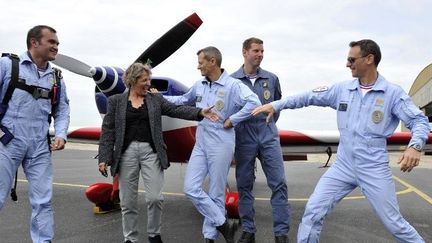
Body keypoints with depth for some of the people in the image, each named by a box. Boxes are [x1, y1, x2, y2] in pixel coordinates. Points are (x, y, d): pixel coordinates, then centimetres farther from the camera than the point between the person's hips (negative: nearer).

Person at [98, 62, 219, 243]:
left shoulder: (156, 99, 9)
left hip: (151, 151, 1)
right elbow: (108, 131, 2)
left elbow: (176, 110, -3)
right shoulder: (116, 101, 5)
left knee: (155, 197, -3)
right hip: (127, 152, 0)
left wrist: (200, 113, -18)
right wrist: (104, 158, -5)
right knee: (127, 201, 6)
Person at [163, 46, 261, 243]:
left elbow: (254, 103, -26)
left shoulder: (233, 85, -12)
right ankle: (223, 224, 9)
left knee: (216, 194, 4)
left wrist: (231, 121, -19)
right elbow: (183, 100, 25)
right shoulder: (199, 85, 9)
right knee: (191, 188, -1)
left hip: (221, 145, -6)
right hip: (200, 144, 7)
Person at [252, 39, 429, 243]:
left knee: (394, 224, 8)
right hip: (343, 166, 3)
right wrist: (275, 105, 2)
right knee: (313, 210, -1)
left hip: (374, 169, -3)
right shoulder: (342, 89, 3)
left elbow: (419, 120, -8)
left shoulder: (393, 93, -7)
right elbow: (309, 97, 6)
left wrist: (415, 146, -28)